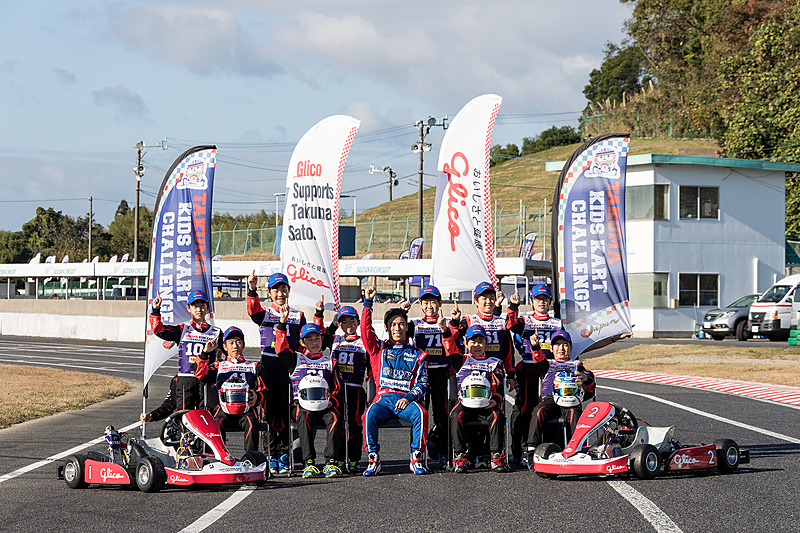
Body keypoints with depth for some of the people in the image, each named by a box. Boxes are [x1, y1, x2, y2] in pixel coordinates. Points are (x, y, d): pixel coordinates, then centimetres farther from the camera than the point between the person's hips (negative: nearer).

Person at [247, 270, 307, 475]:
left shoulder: (298, 316, 14)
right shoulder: (264, 313, 8)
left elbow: (302, 345, 15)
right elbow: (253, 311, -16)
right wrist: (252, 290, -34)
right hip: (269, 364, -1)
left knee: (286, 409, 0)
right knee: (269, 408, -2)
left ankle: (284, 454, 6)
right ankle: (271, 456, 3)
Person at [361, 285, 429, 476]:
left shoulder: (417, 355, 17)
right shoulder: (378, 349, 19)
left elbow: (422, 383, 9)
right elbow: (366, 330, 4)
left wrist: (409, 397, -10)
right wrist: (368, 303, -4)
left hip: (406, 400, 0)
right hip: (383, 399, 0)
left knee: (421, 414, -33)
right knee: (370, 415, -33)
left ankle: (416, 458, -26)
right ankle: (374, 459, -26)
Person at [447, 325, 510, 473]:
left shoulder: (494, 363, 19)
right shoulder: (462, 360, 19)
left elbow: (498, 386, 10)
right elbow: (451, 350, 2)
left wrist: (496, 400, -10)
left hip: (487, 404, 0)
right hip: (465, 402, 0)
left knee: (496, 416, -31)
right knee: (456, 416, -32)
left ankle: (497, 456, -29)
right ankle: (460, 455, -30)